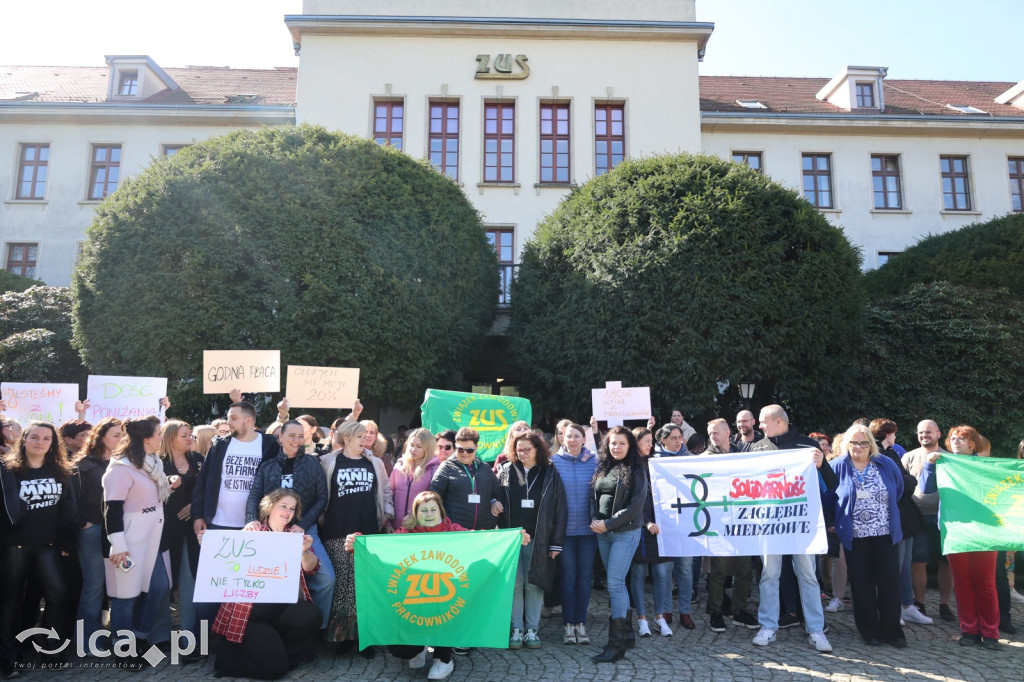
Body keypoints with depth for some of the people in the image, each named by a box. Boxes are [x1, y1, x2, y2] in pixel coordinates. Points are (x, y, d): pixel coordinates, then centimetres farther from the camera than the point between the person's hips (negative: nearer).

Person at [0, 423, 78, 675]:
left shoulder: (60, 472, 5)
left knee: (57, 593, -4)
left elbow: (69, 508, 6)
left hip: (47, 545, 3)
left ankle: (51, 649, 13)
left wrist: (66, 542, 3)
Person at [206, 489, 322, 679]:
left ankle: (280, 650, 0)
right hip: (252, 607, -3)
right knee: (274, 665, -18)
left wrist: (304, 551, -21)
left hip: (285, 604, 3)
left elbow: (311, 569, 1)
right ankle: (234, 653, 13)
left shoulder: (297, 534, 11)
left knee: (311, 616, -30)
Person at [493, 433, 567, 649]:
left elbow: (560, 510, 1)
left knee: (534, 584, 4)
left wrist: (557, 542, -3)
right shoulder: (505, 471, 4)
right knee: (514, 584, 4)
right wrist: (493, 502, -12)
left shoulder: (550, 474, 1)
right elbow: (494, 494, 13)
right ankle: (516, 629, 16)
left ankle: (532, 630, 17)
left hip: (538, 540, -1)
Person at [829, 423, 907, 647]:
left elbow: (899, 490, 13)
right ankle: (869, 631, 16)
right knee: (862, 584, 5)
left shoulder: (886, 464, 2)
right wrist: (833, 522, 3)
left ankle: (892, 630, 14)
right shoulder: (838, 466, -3)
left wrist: (887, 512, 12)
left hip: (886, 534, 1)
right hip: (855, 536, -1)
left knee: (889, 581, 3)